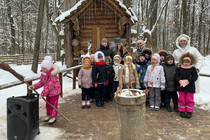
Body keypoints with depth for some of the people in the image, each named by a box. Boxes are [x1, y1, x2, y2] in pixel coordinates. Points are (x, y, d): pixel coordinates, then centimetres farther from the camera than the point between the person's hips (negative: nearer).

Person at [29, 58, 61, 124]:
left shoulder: (52, 75, -31)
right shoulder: (43, 74, -5)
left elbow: (49, 86, -32)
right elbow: (41, 82, 2)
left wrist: (43, 93, -30)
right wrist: (34, 86, -12)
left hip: (54, 91, -8)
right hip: (48, 92, 8)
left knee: (53, 104, 3)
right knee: (48, 104, 18)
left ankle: (53, 117, 17)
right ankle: (49, 115, 35)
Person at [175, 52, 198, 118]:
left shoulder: (193, 69, -2)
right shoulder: (179, 68, 0)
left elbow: (195, 77, -11)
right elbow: (176, 76, -3)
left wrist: (188, 80, -23)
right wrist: (180, 80, -22)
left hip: (190, 87, -1)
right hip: (181, 87, 1)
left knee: (189, 100, 7)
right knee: (181, 99, 9)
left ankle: (189, 112, 20)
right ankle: (182, 111, 21)